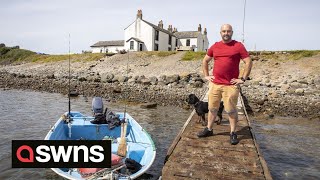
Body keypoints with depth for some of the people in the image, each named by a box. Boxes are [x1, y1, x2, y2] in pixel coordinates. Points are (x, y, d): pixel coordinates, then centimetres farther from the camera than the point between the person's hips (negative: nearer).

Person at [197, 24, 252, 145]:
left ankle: (233, 133, 17)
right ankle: (208, 129, 28)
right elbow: (205, 61, 20)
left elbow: (248, 62, -3)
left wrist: (243, 79, -7)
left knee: (231, 110, 2)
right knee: (212, 108, 13)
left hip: (231, 85, -4)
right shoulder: (215, 46, 10)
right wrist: (206, 76, 12)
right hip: (215, 84, 4)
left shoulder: (238, 46, -1)